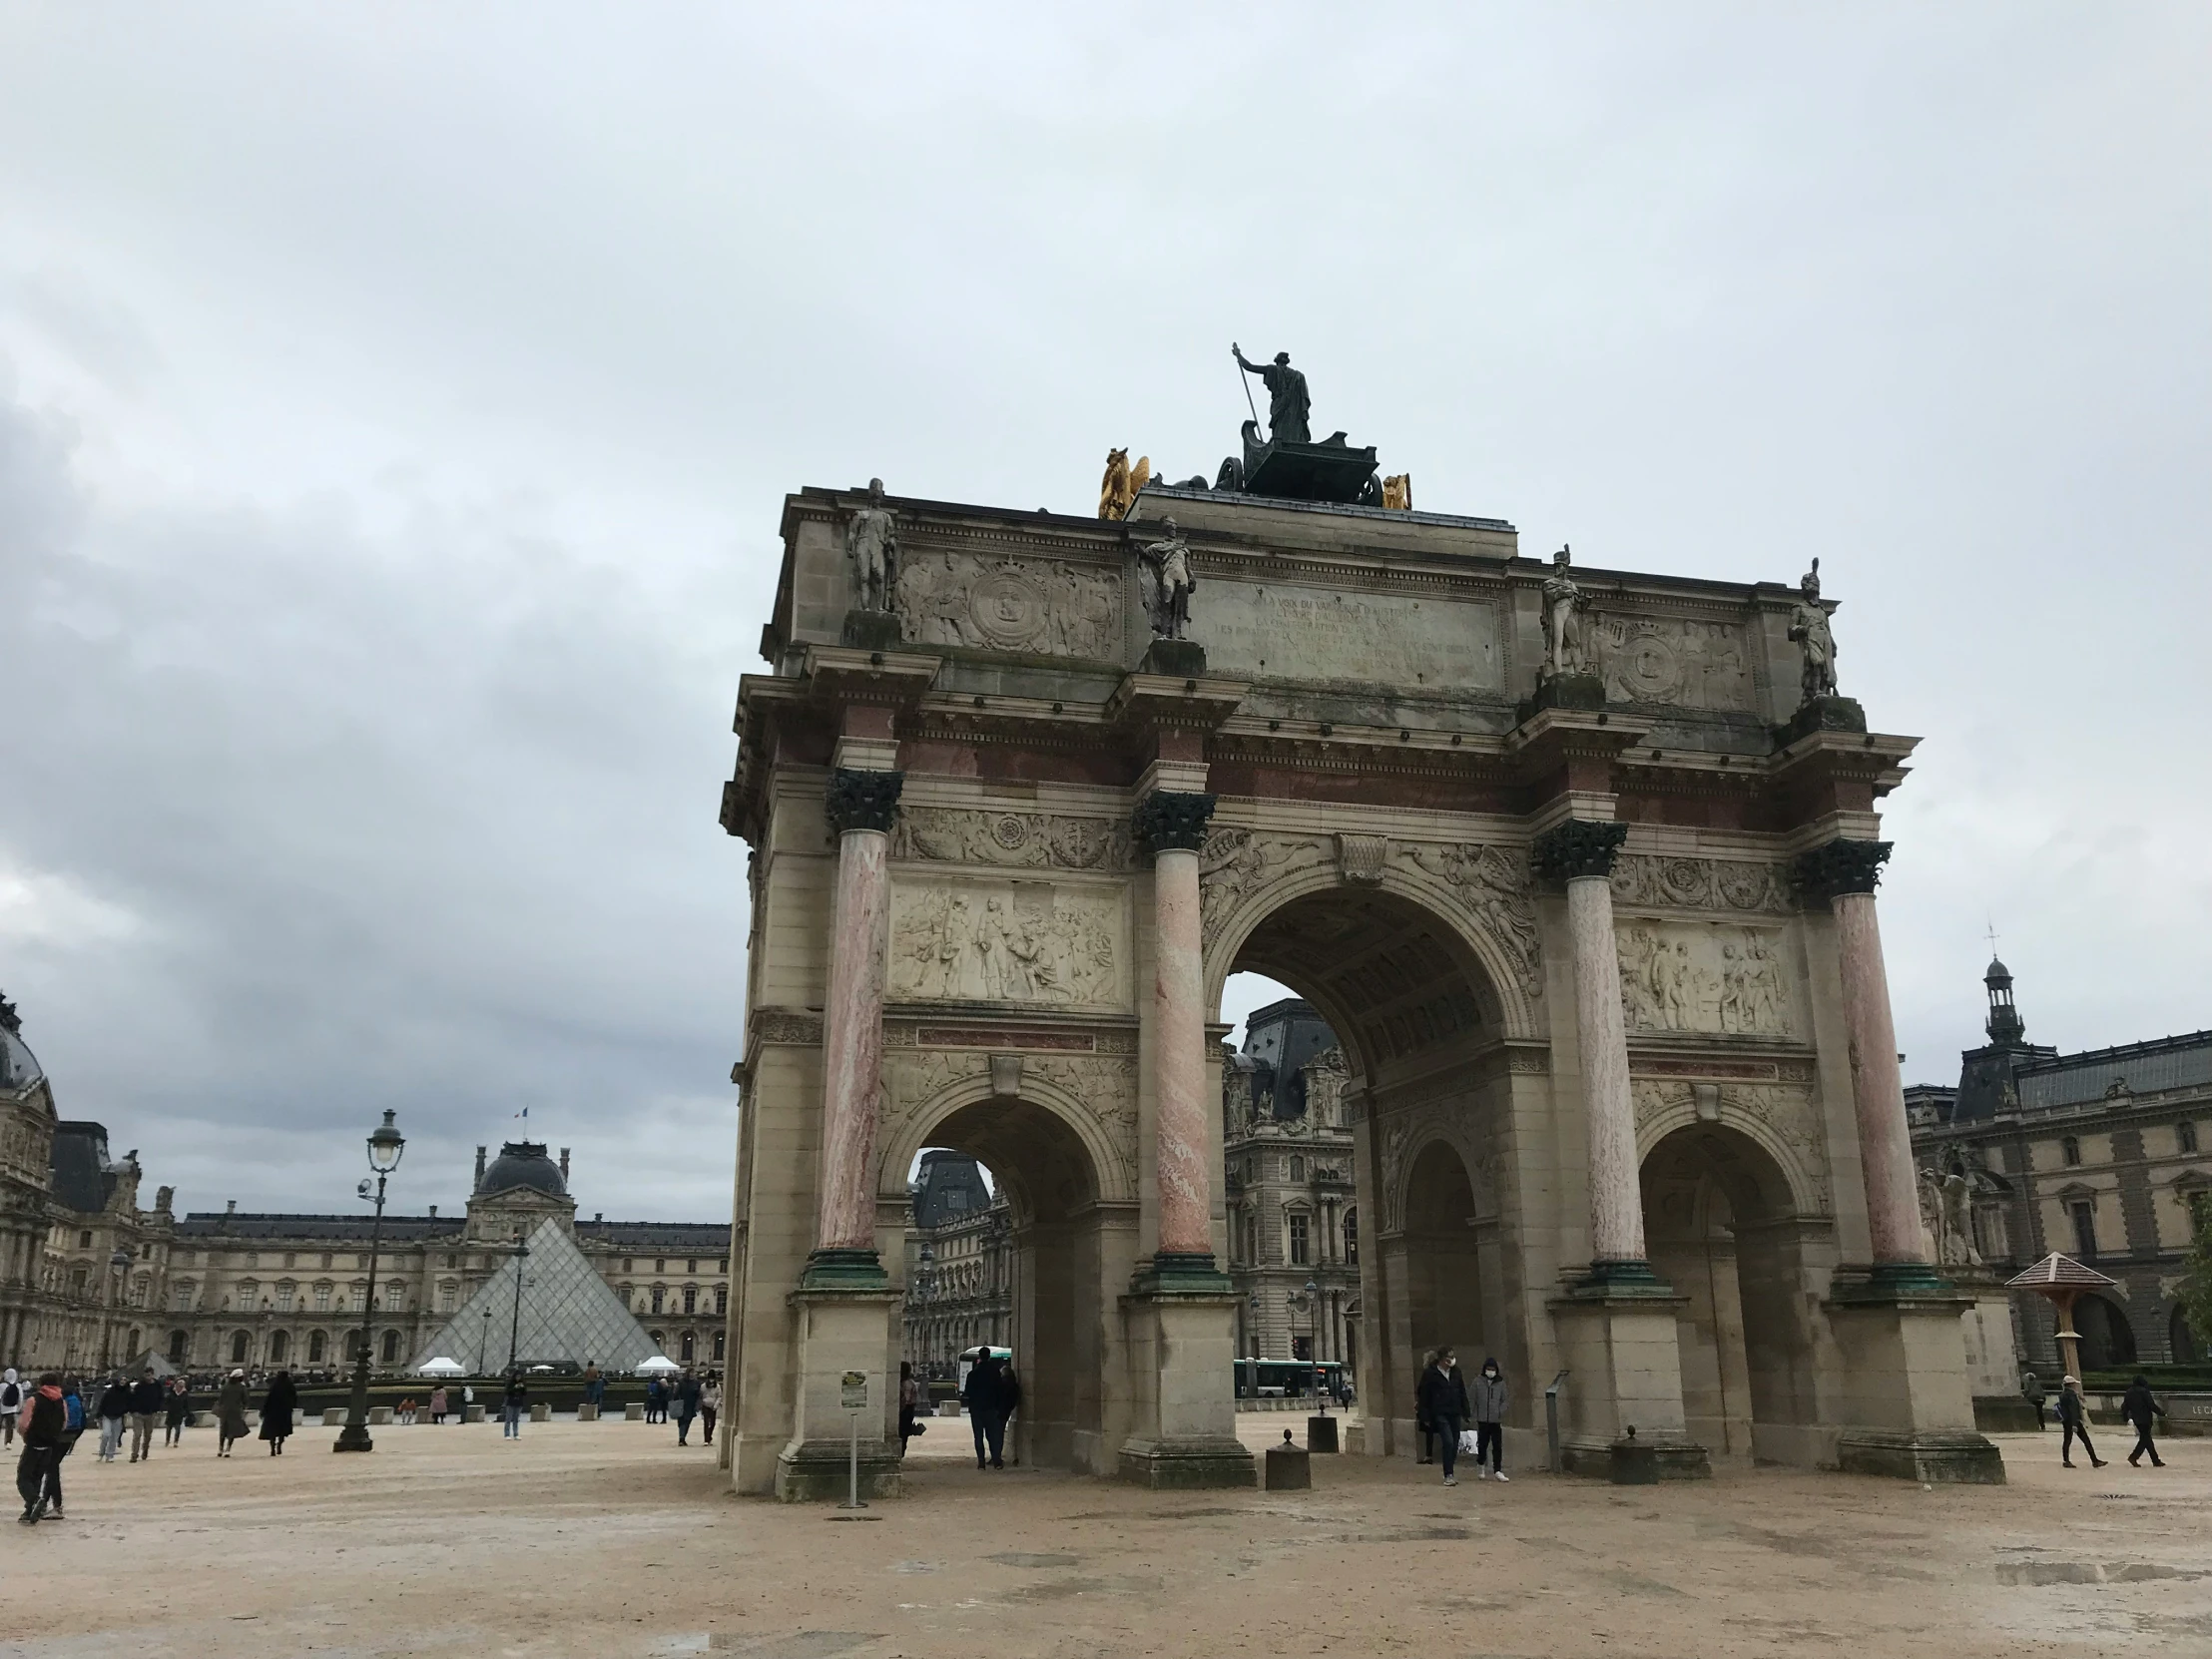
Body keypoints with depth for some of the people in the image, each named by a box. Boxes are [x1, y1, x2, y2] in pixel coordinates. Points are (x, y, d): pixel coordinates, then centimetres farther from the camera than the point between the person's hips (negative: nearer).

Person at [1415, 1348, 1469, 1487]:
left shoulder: (1456, 1372, 7)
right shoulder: (1430, 1374, -8)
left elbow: (1462, 1393, 14)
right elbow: (1424, 1396, -5)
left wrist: (1465, 1412, 10)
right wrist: (1426, 1416, -6)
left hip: (1455, 1414, 5)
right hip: (1440, 1414, -5)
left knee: (1455, 1444, 7)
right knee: (1448, 1442, -15)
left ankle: (1449, 1473, 20)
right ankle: (1448, 1475, -10)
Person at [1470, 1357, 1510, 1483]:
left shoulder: (1500, 1383, 3)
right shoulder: (1478, 1381, -2)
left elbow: (1505, 1399, 9)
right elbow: (1472, 1399, 0)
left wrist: (1501, 1410, -6)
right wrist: (1473, 1416, -4)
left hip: (1496, 1421, 1)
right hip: (1482, 1420, -1)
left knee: (1497, 1446, -2)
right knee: (1482, 1444, 6)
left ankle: (1497, 1470, 3)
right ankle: (1480, 1466, 30)